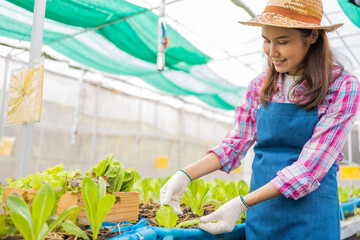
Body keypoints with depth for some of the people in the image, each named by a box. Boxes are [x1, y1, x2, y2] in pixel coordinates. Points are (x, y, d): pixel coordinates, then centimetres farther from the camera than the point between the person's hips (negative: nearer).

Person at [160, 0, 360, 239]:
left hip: (310, 217, -4)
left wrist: (242, 203, -24)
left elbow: (310, 168, -18)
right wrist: (186, 175, -11)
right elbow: (234, 145, 2)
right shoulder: (259, 87, 2)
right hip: (260, 217, 4)